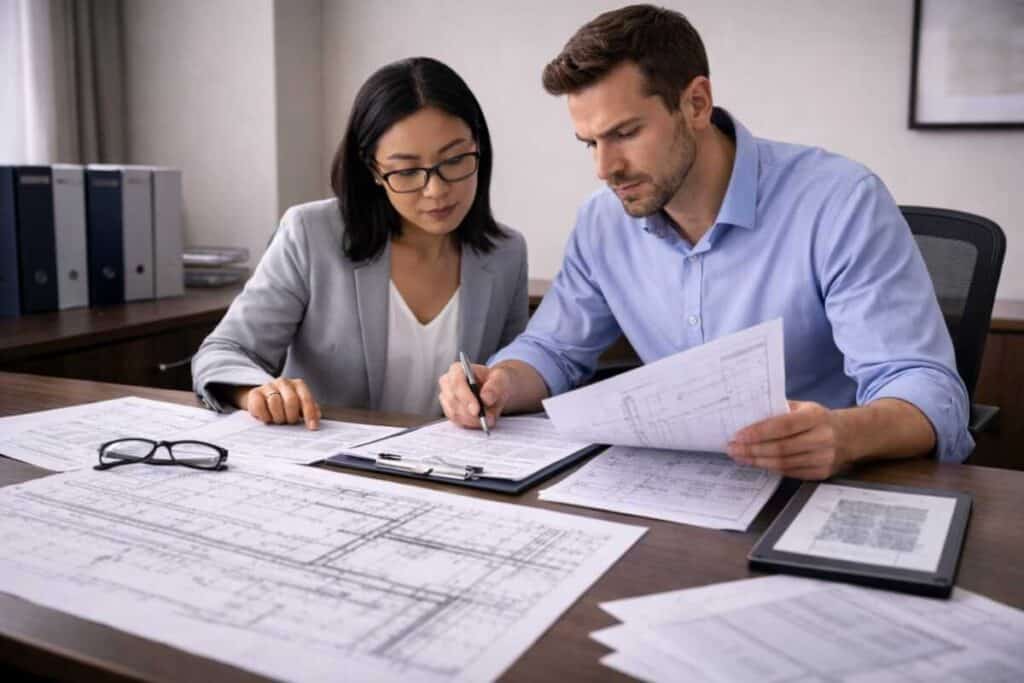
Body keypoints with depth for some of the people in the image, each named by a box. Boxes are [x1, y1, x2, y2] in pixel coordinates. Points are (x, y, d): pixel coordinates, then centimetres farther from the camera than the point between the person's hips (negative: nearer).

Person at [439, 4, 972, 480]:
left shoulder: (841, 202, -17)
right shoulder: (602, 223, 0)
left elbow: (928, 390, -20)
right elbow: (553, 351, 9)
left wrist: (845, 435, -42)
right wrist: (499, 384, -14)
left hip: (832, 486, -2)